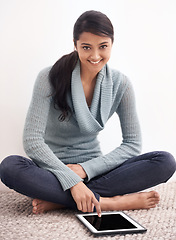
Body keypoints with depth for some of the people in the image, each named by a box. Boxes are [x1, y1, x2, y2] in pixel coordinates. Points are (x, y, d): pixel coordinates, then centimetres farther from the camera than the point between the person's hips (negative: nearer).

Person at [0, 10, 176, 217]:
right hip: (54, 170, -2)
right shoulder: (50, 78, -12)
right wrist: (72, 181, -28)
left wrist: (86, 169, -17)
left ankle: (57, 200, -25)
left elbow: (132, 144, -4)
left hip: (92, 169, 3)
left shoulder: (120, 84, -3)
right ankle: (109, 202, -31)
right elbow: (32, 140, -18)